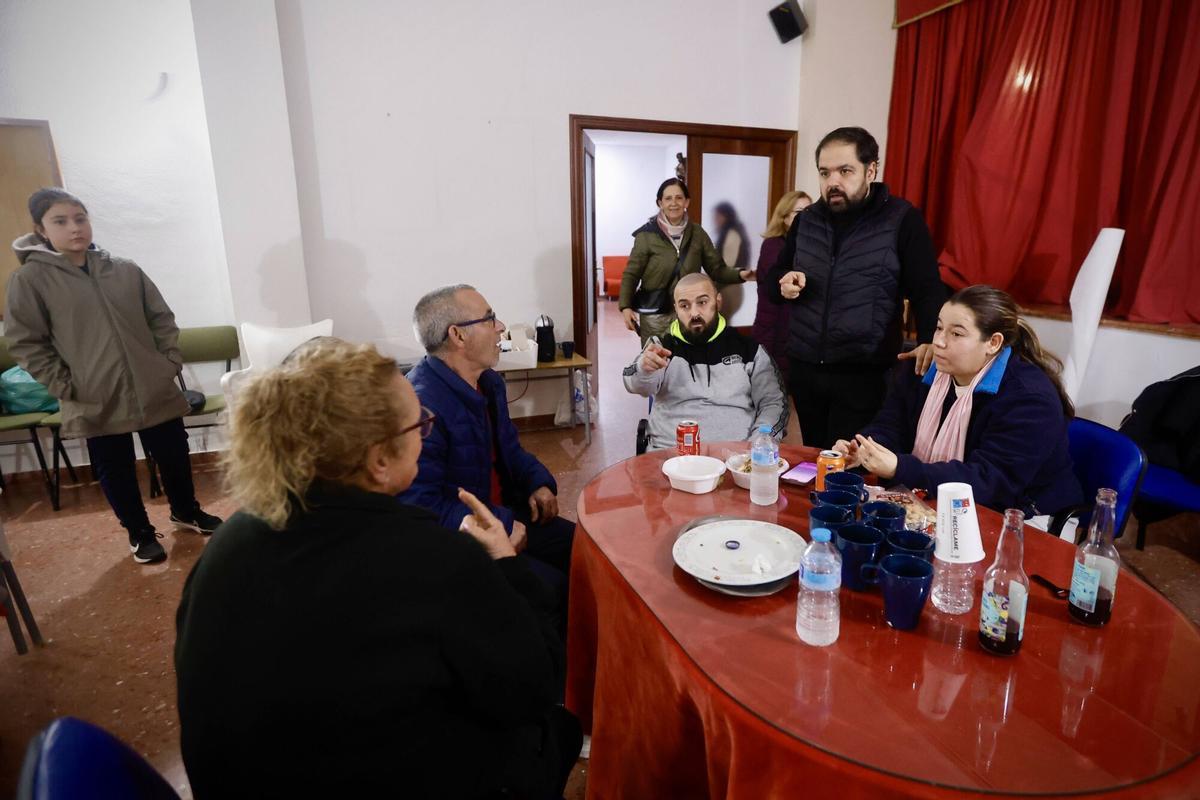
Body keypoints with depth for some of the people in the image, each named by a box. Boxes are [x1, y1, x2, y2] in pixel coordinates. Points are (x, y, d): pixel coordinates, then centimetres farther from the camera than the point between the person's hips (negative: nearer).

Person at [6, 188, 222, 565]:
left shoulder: (125, 270, 3)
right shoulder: (30, 279, -5)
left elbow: (161, 317, 9)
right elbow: (25, 343, -4)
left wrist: (171, 362, -1)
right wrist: (66, 387, -9)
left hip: (153, 388, 2)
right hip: (96, 400, -2)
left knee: (174, 454, 14)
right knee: (115, 471, 11)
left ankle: (185, 511, 39)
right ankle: (140, 532, 31)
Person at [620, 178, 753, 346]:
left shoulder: (697, 233, 3)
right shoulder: (647, 235, -6)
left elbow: (716, 268, 5)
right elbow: (631, 273, -5)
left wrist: (739, 274, -14)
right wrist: (625, 306, -18)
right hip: (655, 314, -3)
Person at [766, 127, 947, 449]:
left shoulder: (902, 219, -5)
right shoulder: (806, 220, 9)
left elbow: (928, 291, -8)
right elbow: (773, 279, 17)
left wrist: (929, 340, -27)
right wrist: (784, 283, -7)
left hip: (863, 374, -4)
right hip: (804, 370, 5)